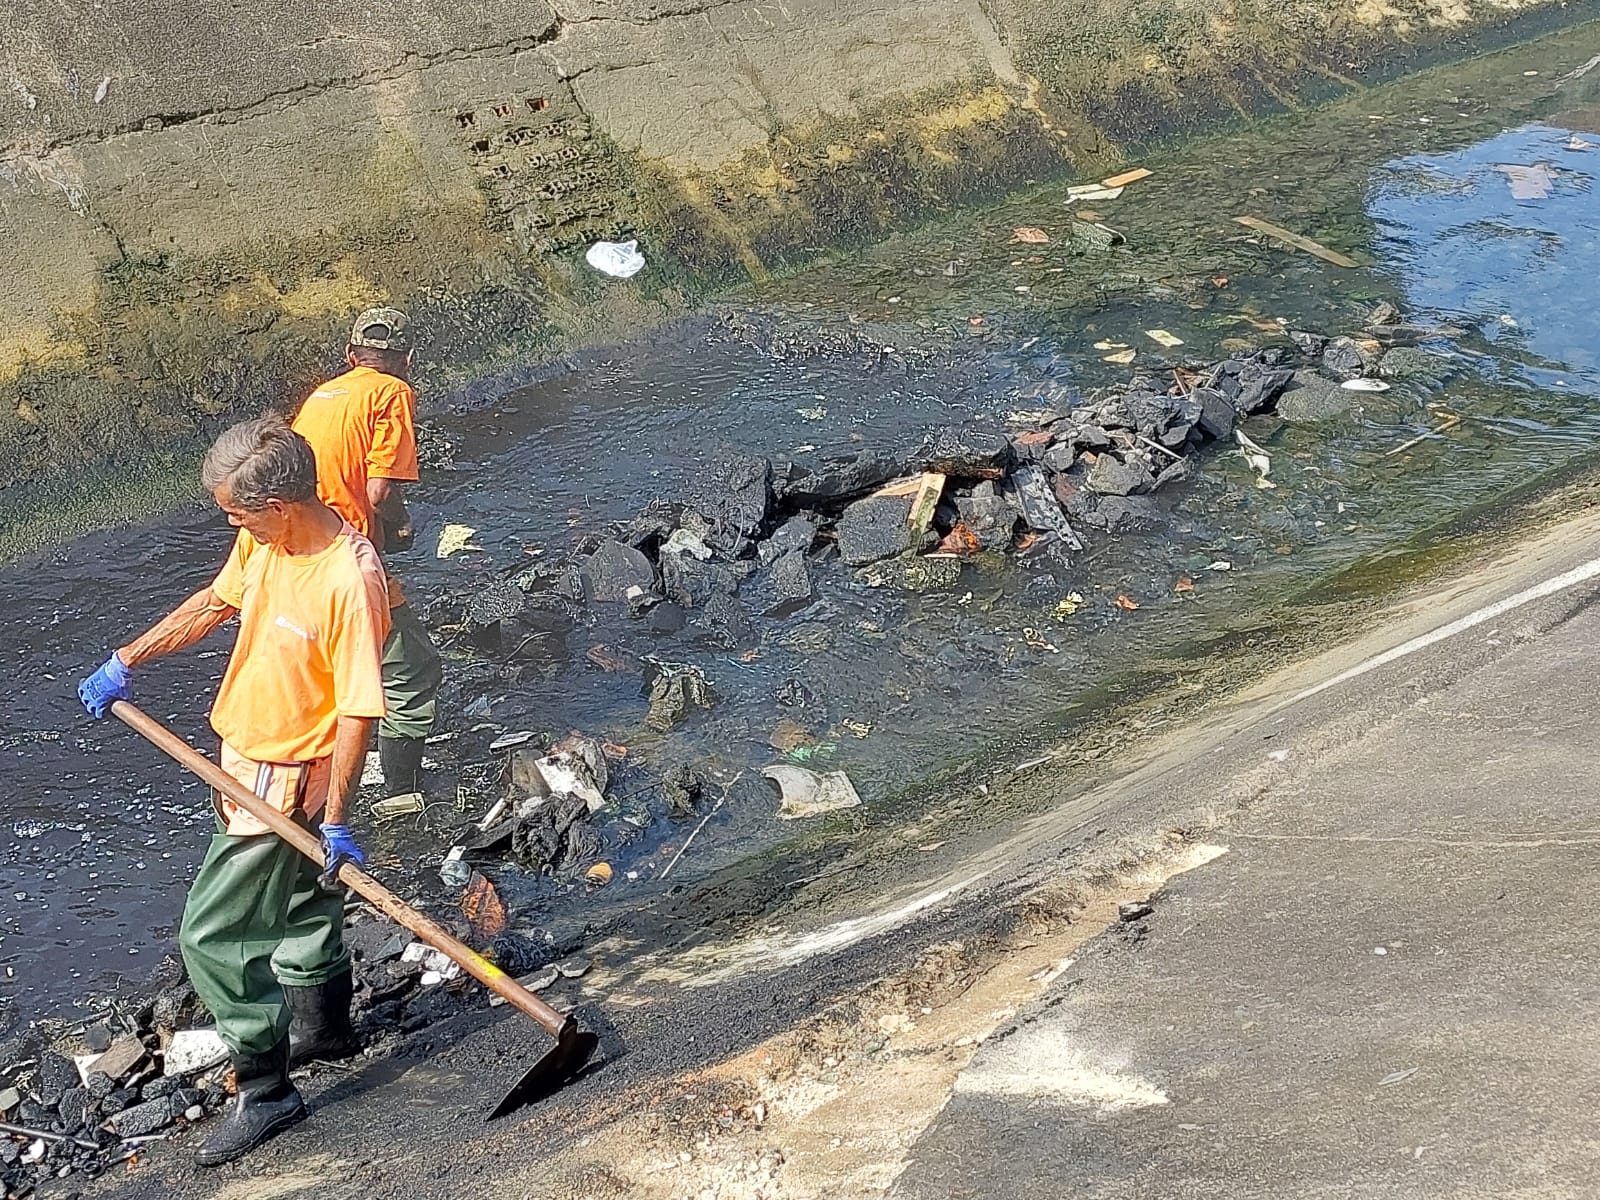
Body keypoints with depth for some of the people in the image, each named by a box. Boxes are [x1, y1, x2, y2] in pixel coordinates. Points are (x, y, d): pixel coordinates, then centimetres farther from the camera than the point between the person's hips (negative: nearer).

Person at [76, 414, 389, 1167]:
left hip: (286, 780, -8)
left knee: (212, 934, -4)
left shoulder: (350, 580, -31)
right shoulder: (264, 542, -6)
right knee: (298, 900, 26)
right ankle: (323, 1027, 48)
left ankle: (264, 1090, 10)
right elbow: (213, 604, 13)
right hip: (245, 758, 8)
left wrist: (334, 819, -22)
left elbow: (358, 710, -26)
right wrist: (125, 661, 17)